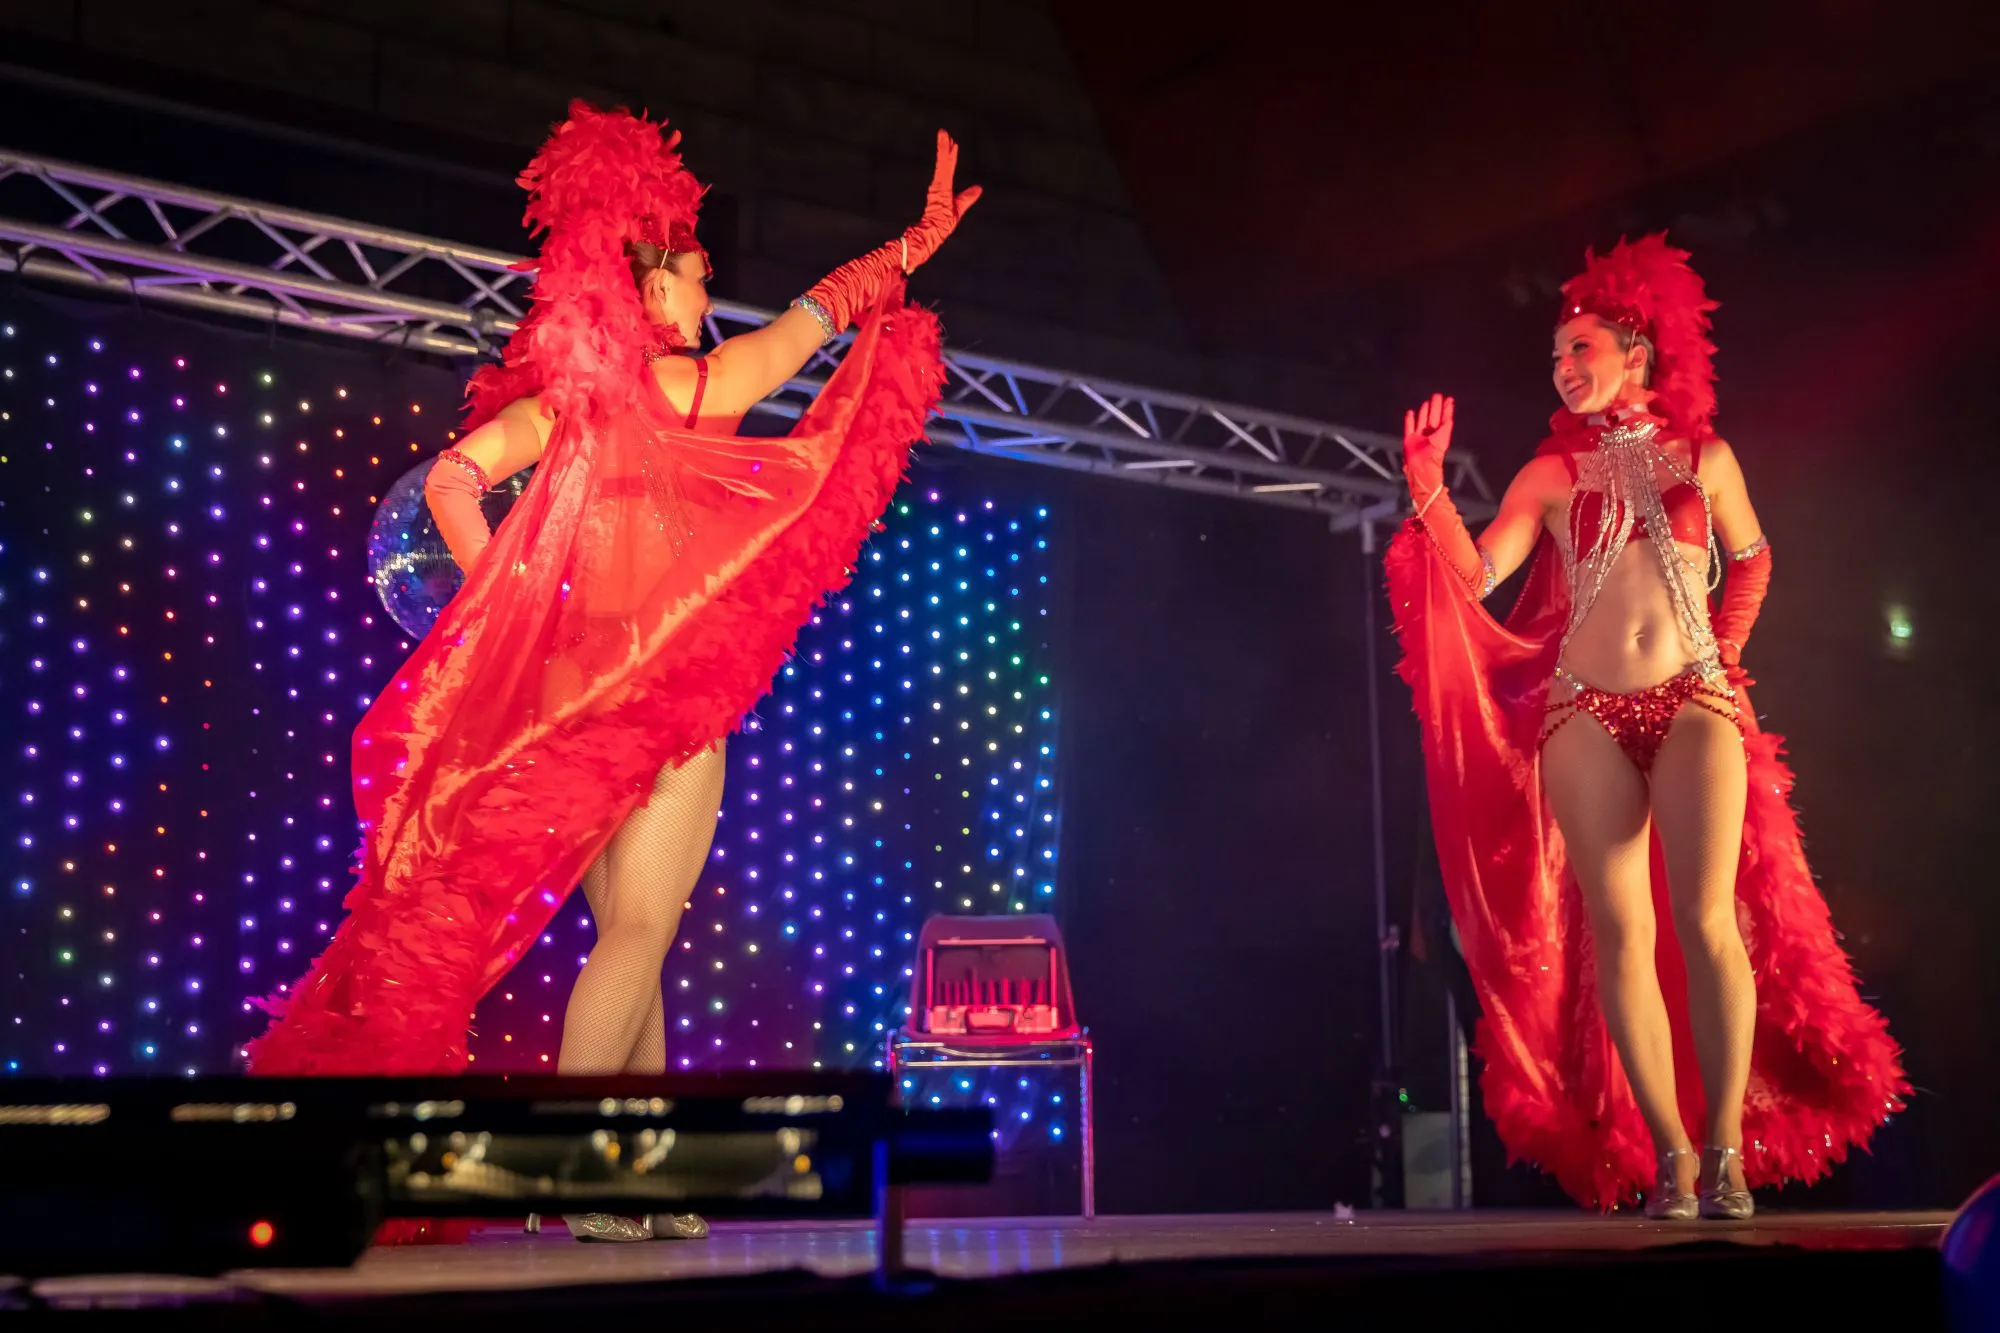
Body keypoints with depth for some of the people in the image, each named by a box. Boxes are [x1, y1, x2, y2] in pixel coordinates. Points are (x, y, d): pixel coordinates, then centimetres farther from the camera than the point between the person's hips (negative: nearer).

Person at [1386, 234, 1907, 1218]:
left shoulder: (1705, 456, 11)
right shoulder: (1550, 475, 9)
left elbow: (1751, 561, 26)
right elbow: (1474, 577, -1)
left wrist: (1724, 654, 15)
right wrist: (1429, 492, -13)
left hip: (1694, 705, 0)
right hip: (1585, 715, 1)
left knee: (1707, 920, -14)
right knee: (1620, 931, -4)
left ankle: (1726, 1152, -8)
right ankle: (1668, 1159, 1)